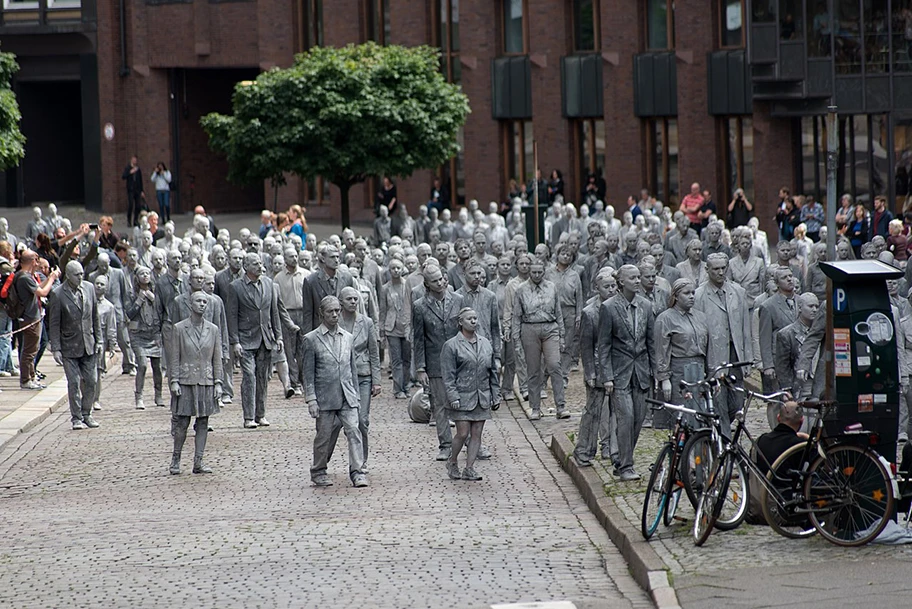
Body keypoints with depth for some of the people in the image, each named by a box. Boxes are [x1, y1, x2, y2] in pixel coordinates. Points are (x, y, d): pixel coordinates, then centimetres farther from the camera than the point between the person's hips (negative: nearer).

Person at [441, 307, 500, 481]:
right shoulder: (451, 346, -4)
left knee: (476, 434, 1)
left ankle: (469, 469, 5)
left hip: (482, 398, 5)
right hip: (462, 397, -5)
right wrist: (453, 397, -15)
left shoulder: (486, 344, 12)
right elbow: (448, 375, -7)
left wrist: (496, 395, 12)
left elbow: (493, 372, 17)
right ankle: (452, 463, 17)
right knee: (463, 433, -6)